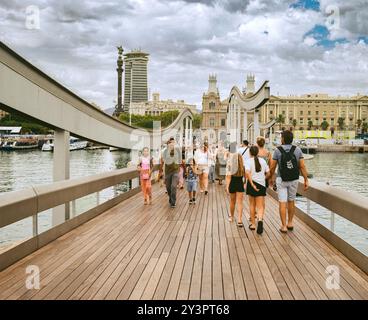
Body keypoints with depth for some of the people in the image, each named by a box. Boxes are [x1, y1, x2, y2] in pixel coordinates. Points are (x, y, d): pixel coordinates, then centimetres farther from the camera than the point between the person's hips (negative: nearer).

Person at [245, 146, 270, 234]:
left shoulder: (249, 161, -4)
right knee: (260, 206, 0)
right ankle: (260, 220, -27)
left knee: (252, 205, 15)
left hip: (252, 183, -1)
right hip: (261, 185, 1)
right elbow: (268, 174, 6)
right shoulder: (262, 160, 5)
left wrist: (252, 184, -19)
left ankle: (253, 224, 21)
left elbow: (247, 173, -20)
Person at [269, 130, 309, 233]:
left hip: (282, 179, -3)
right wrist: (306, 180, 1)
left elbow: (272, 167, -4)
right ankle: (290, 223, 26)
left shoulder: (278, 150, -8)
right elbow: (302, 166, -5)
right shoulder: (297, 150, -3)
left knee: (282, 203, 0)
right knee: (291, 201, 17)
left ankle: (284, 226, -1)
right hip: (294, 180, 3)